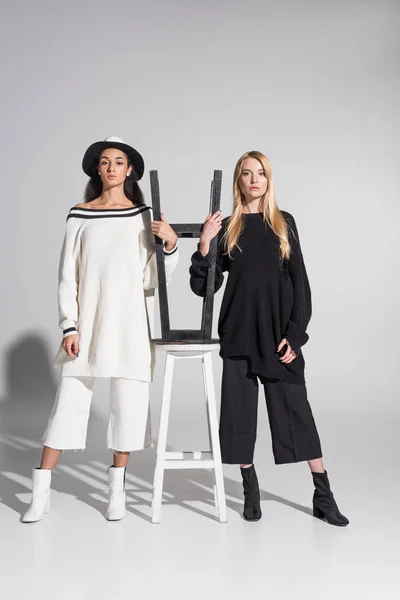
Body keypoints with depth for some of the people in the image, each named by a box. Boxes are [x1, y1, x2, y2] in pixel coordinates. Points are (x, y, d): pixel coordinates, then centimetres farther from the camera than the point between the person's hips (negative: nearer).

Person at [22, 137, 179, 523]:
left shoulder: (144, 216, 5)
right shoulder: (79, 216, 4)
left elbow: (155, 278, 3)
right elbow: (67, 276, 3)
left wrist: (171, 245, -13)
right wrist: (69, 326, -4)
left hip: (129, 322, 1)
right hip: (87, 321, 0)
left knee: (128, 403, 2)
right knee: (69, 400, 1)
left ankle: (117, 488, 18)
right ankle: (41, 493, 10)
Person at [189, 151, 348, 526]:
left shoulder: (284, 223, 5)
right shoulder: (226, 227, 4)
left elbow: (299, 283, 3)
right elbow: (204, 287, 2)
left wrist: (295, 334, -5)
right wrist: (204, 245, -12)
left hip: (279, 332, 0)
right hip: (239, 332, 1)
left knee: (296, 408, 1)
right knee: (240, 409, 4)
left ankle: (323, 495, 9)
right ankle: (250, 490, 20)